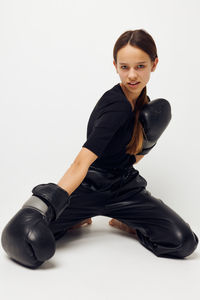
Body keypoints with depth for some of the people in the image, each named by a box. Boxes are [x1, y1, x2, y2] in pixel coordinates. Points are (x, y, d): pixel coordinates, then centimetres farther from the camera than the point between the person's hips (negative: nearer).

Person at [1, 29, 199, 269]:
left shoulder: (141, 102, 4)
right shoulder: (117, 105, -21)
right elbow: (82, 161, -31)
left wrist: (146, 143, -4)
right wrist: (47, 201, -39)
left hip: (125, 188, 6)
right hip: (89, 187, -5)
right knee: (25, 236, -25)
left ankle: (126, 223, 12)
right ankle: (78, 220, 7)